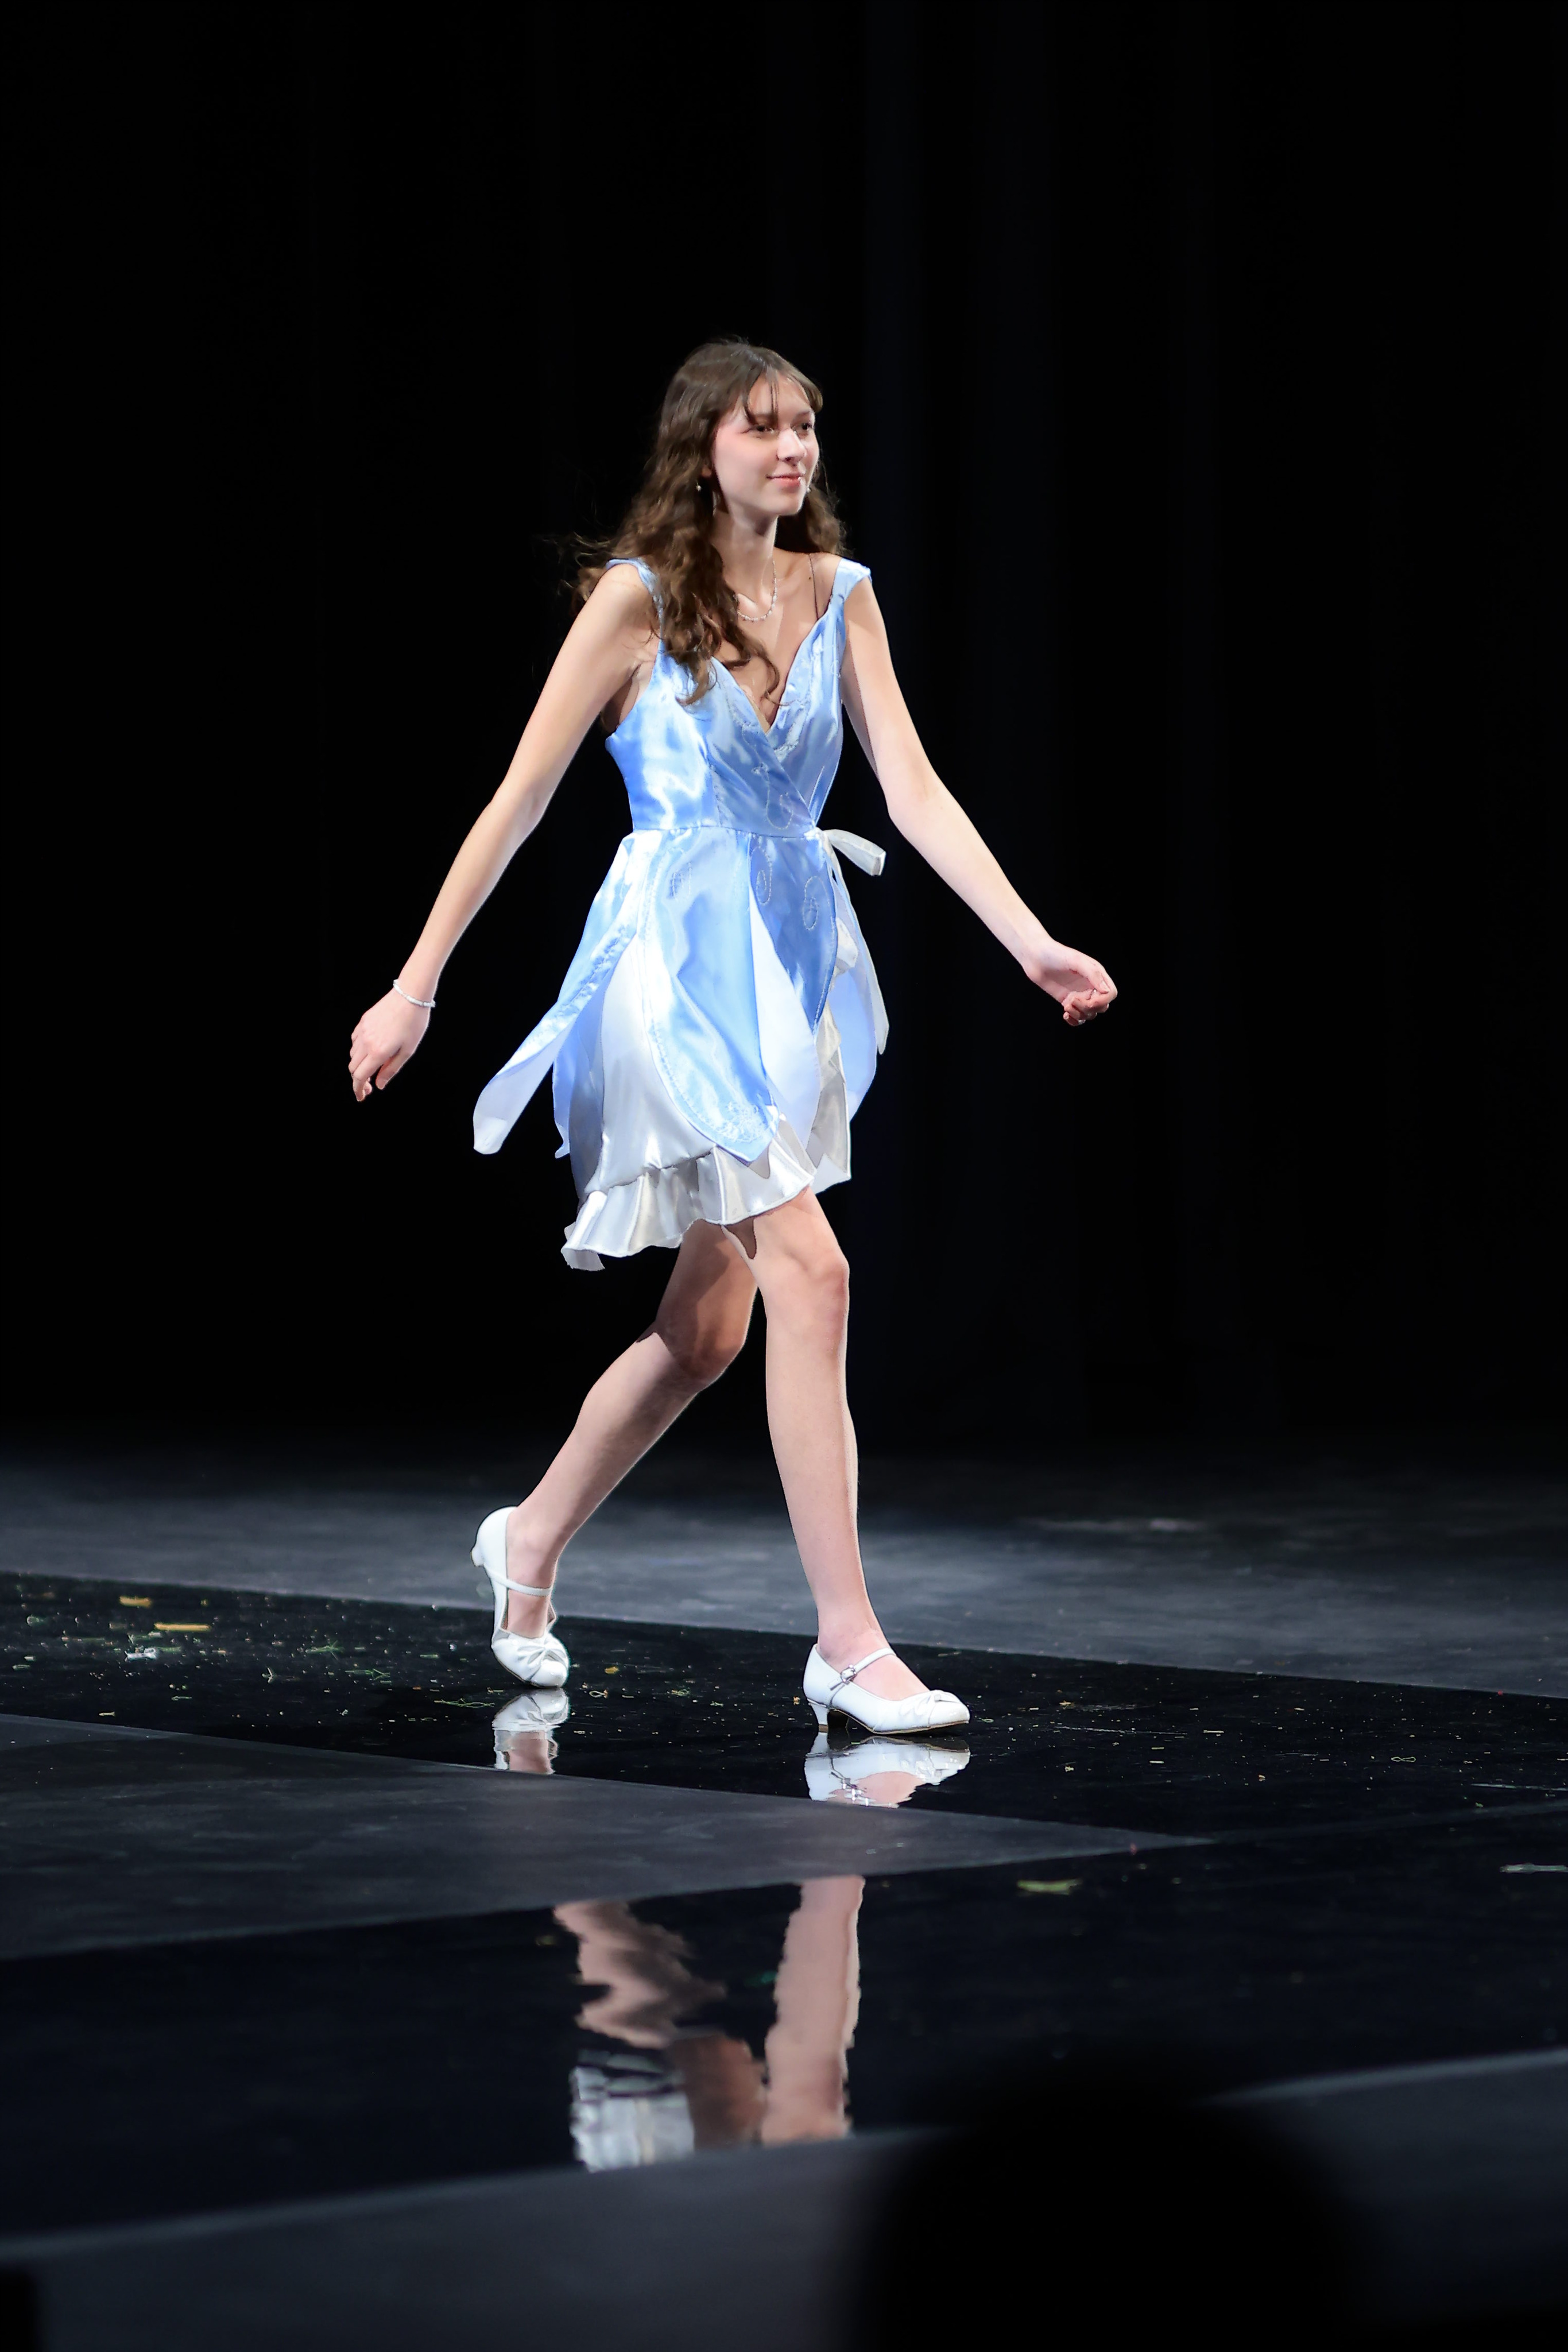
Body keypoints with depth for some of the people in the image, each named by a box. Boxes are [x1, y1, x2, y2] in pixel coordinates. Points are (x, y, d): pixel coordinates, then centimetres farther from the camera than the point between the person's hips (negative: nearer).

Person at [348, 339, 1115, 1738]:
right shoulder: (641, 597, -7)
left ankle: (532, 1544, 36)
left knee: (707, 1328, 12)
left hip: (794, 964, 6)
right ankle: (850, 1647, -16)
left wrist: (1032, 942, -11)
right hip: (680, 956, -6)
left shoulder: (838, 595, 8)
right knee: (810, 1271, -18)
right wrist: (415, 989, -4)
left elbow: (913, 790, 2)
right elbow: (522, 798, -4)